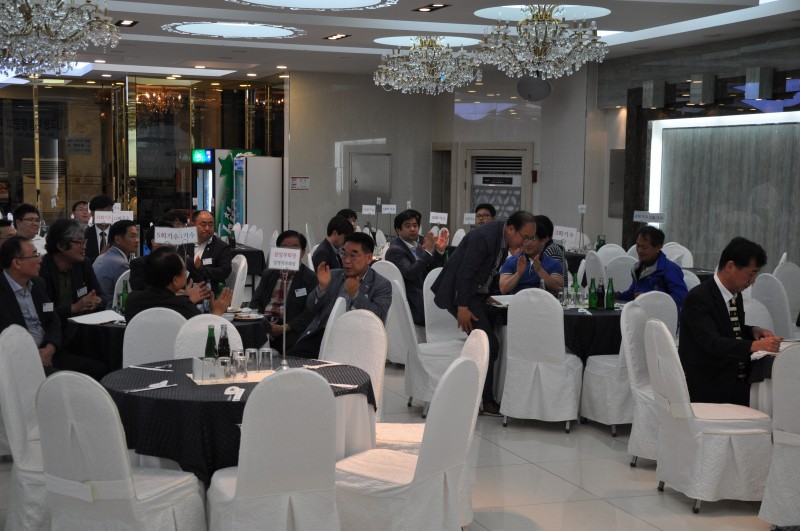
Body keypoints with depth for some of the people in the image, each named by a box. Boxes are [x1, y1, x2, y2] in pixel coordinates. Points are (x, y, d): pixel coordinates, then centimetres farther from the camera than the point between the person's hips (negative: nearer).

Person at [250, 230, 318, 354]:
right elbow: (255, 302, 17)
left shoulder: (310, 278, 7)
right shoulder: (268, 274, 24)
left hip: (289, 330, -3)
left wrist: (284, 328, -16)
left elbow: (310, 312, -3)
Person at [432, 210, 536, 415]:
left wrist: (486, 295, 12)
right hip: (459, 292, -9)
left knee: (486, 343, 8)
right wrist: (462, 307, -24)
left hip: (475, 292, 9)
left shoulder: (503, 236, 3)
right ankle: (486, 401, -5)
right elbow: (465, 273, -25)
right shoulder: (484, 237, -26)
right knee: (489, 345, -13)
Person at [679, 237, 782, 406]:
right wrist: (755, 345, -36)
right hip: (708, 388, -8)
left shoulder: (736, 295, 12)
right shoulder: (698, 298, -14)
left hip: (739, 384, 8)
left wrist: (752, 330, 4)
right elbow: (712, 342, -26)